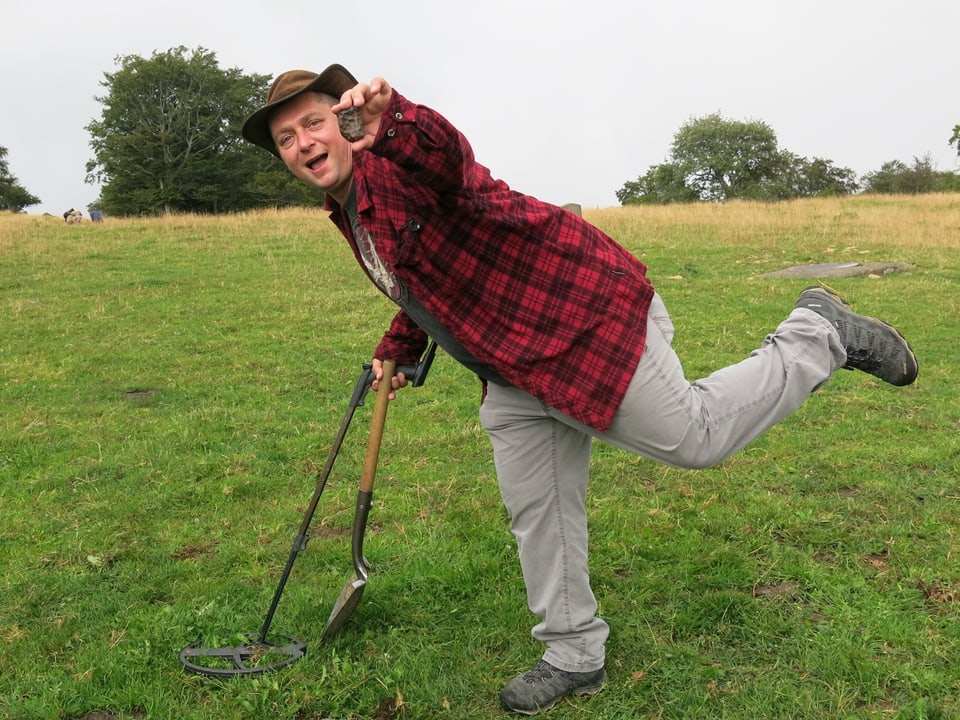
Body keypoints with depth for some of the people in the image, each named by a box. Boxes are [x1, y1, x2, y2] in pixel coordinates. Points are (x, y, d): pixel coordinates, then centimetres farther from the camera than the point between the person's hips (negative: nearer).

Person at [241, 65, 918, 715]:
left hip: (581, 315, -9)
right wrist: (396, 350, 22)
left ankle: (819, 336, 20)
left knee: (696, 437, -4)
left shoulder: (400, 159, -17)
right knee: (536, 514, 13)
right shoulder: (349, 214, 13)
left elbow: (454, 172, -44)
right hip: (514, 374, 10)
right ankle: (574, 656, 30)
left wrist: (395, 122, -62)